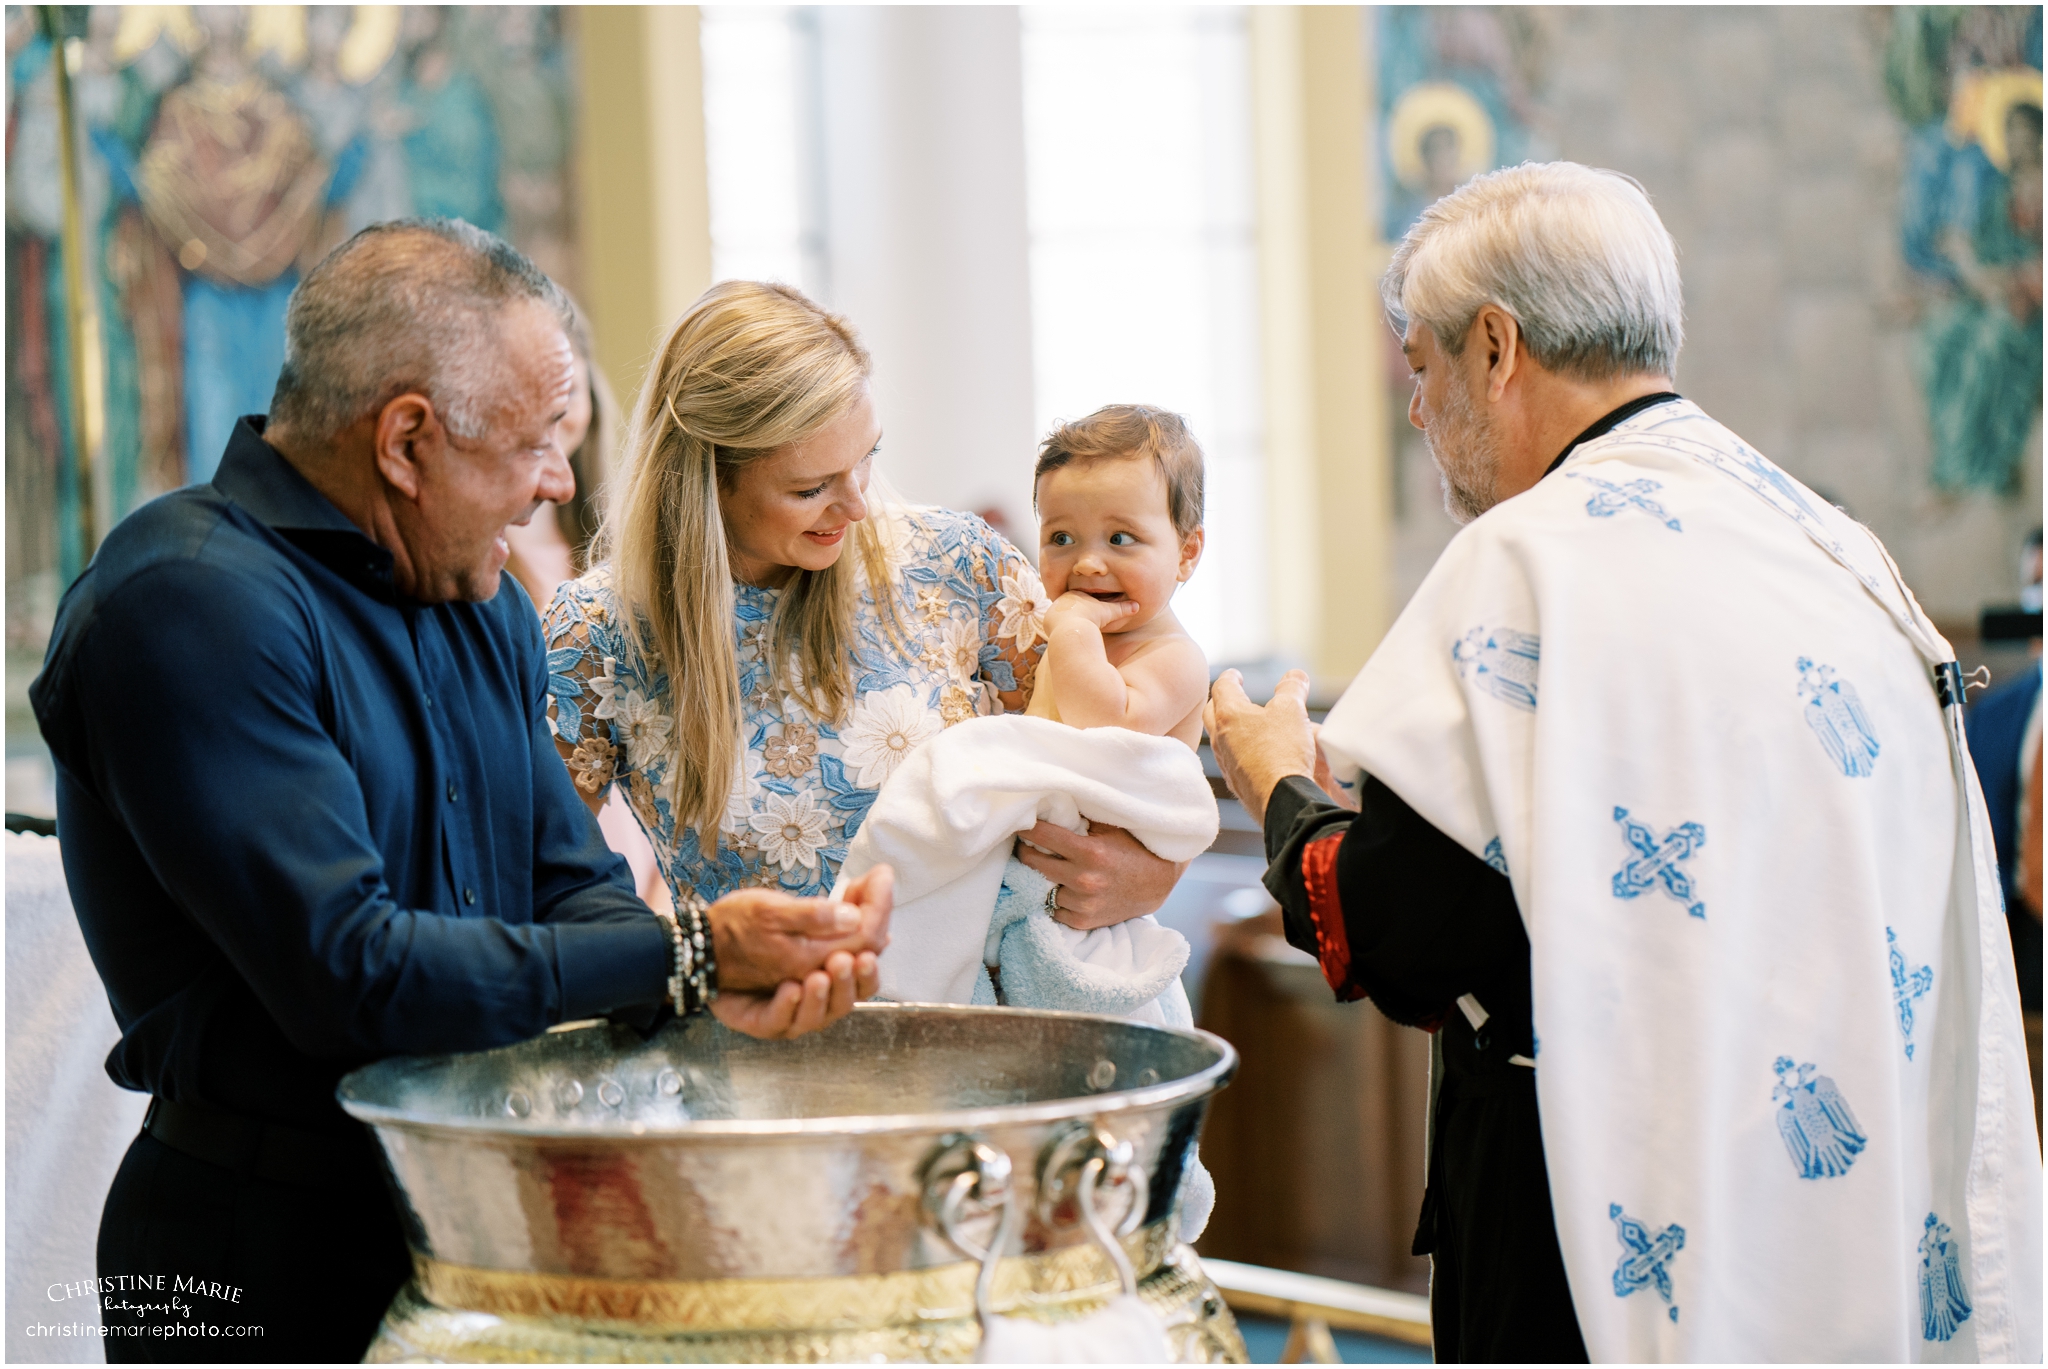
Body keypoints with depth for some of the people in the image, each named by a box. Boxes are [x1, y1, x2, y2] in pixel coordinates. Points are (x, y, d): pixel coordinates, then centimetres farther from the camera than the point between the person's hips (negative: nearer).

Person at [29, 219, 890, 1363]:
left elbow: (572, 886, 7)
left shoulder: (484, 605, 10)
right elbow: (347, 971, -26)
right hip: (271, 1252, -8)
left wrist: (726, 985, -15)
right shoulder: (190, 604, -20)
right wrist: (687, 953, -22)